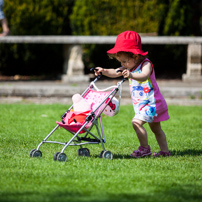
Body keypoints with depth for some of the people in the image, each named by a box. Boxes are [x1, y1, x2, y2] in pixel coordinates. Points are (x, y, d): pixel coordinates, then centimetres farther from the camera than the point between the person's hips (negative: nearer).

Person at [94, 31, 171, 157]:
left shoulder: (146, 64, -18)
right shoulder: (129, 67, 7)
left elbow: (144, 76, -38)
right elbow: (115, 73, 9)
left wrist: (131, 75, -55)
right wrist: (104, 71, -8)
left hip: (151, 103, -10)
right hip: (142, 105, 10)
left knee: (137, 122, -21)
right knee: (156, 128, 15)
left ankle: (145, 148, -13)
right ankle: (165, 151, 22)